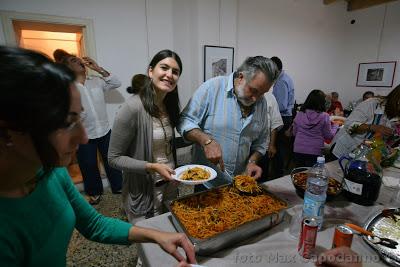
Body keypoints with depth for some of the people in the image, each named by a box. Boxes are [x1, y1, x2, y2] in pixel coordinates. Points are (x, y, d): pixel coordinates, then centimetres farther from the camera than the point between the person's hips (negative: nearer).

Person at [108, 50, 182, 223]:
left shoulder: (169, 105, -2)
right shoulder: (132, 108, -23)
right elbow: (114, 158, -17)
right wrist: (152, 167, -25)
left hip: (170, 184, 7)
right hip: (143, 191, -6)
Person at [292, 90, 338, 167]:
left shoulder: (299, 114, -4)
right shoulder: (324, 116, -10)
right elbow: (328, 136, 1)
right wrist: (335, 126, 17)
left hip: (298, 150, 2)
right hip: (314, 152, -2)